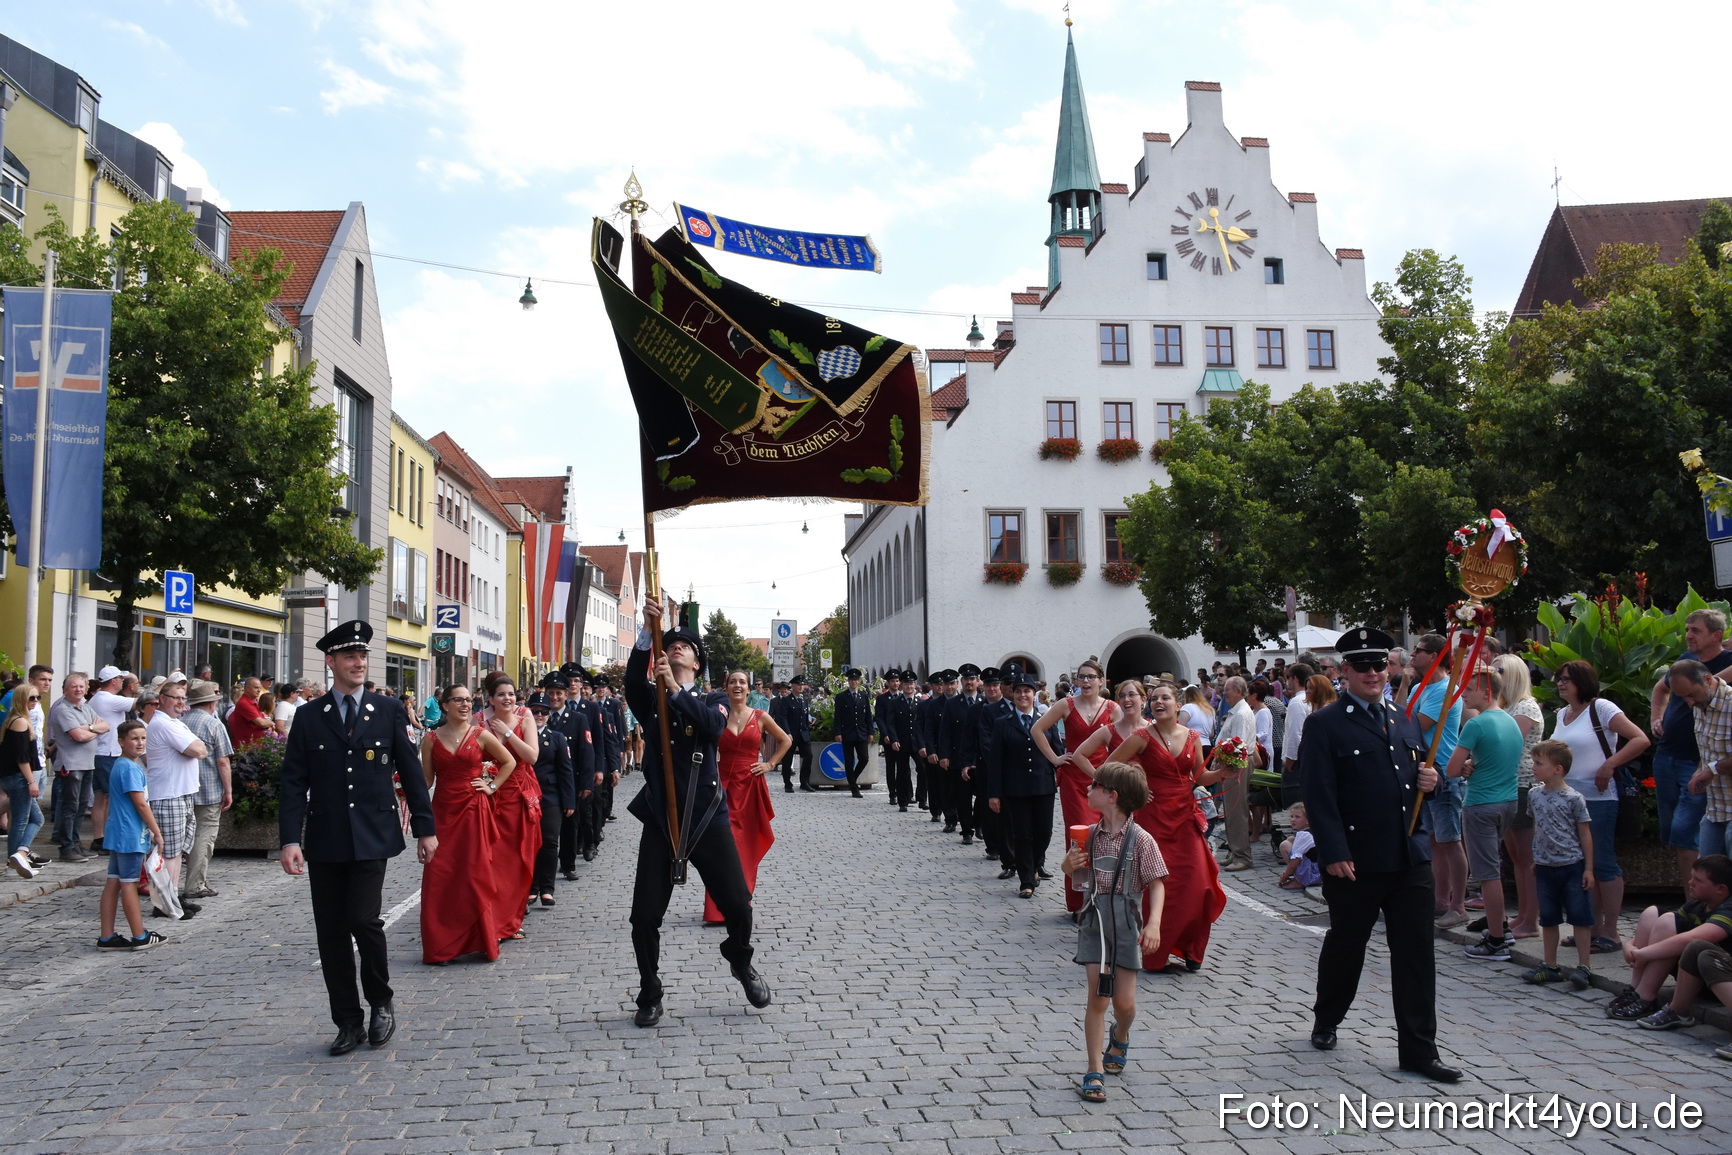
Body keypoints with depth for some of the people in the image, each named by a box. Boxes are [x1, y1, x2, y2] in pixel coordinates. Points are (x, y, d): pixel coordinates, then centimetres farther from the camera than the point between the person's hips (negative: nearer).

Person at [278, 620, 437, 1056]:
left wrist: (425, 828, 4)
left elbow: (411, 772, 6)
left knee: (364, 920, -13)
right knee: (331, 933, 6)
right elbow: (293, 782, 2)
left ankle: (381, 1001, 13)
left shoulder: (387, 710, 4)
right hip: (325, 841, 2)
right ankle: (348, 1023, 19)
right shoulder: (309, 717, 4)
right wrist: (290, 838, -9)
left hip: (373, 836, -2)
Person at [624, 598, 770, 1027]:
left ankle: (740, 962, 30)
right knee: (645, 916, -3)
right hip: (661, 820, 0)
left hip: (708, 818, 0)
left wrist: (675, 690, -28)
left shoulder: (713, 703, 6)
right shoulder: (652, 701, 6)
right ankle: (650, 994, 19)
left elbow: (713, 726, -18)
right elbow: (633, 680, -17)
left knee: (738, 906, -2)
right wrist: (648, 631, -31)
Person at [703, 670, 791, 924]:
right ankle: (719, 909, -2)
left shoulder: (760, 717, 3)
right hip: (723, 785, -1)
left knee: (748, 844, 6)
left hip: (750, 786, 1)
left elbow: (785, 740, 13)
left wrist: (770, 764, 4)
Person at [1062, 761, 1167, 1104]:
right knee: (1097, 997, -3)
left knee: (1124, 1002, 5)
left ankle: (1120, 1037, 40)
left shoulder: (1141, 839, -10)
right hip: (1094, 921, 2)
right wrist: (1068, 866, -7)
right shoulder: (1090, 835, 2)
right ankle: (1094, 1073, 4)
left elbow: (1157, 883, -8)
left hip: (1126, 924, -2)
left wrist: (1154, 923, -20)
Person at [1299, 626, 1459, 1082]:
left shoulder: (1403, 720, 14)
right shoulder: (1325, 724, -6)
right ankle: (1326, 1021, 36)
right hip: (1354, 863, -5)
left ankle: (1418, 1050, 13)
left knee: (1416, 954, 5)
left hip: (1410, 858, 5)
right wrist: (1335, 853, -19)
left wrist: (1427, 781, 0)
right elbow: (1318, 794, -12)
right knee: (1345, 947, 13)